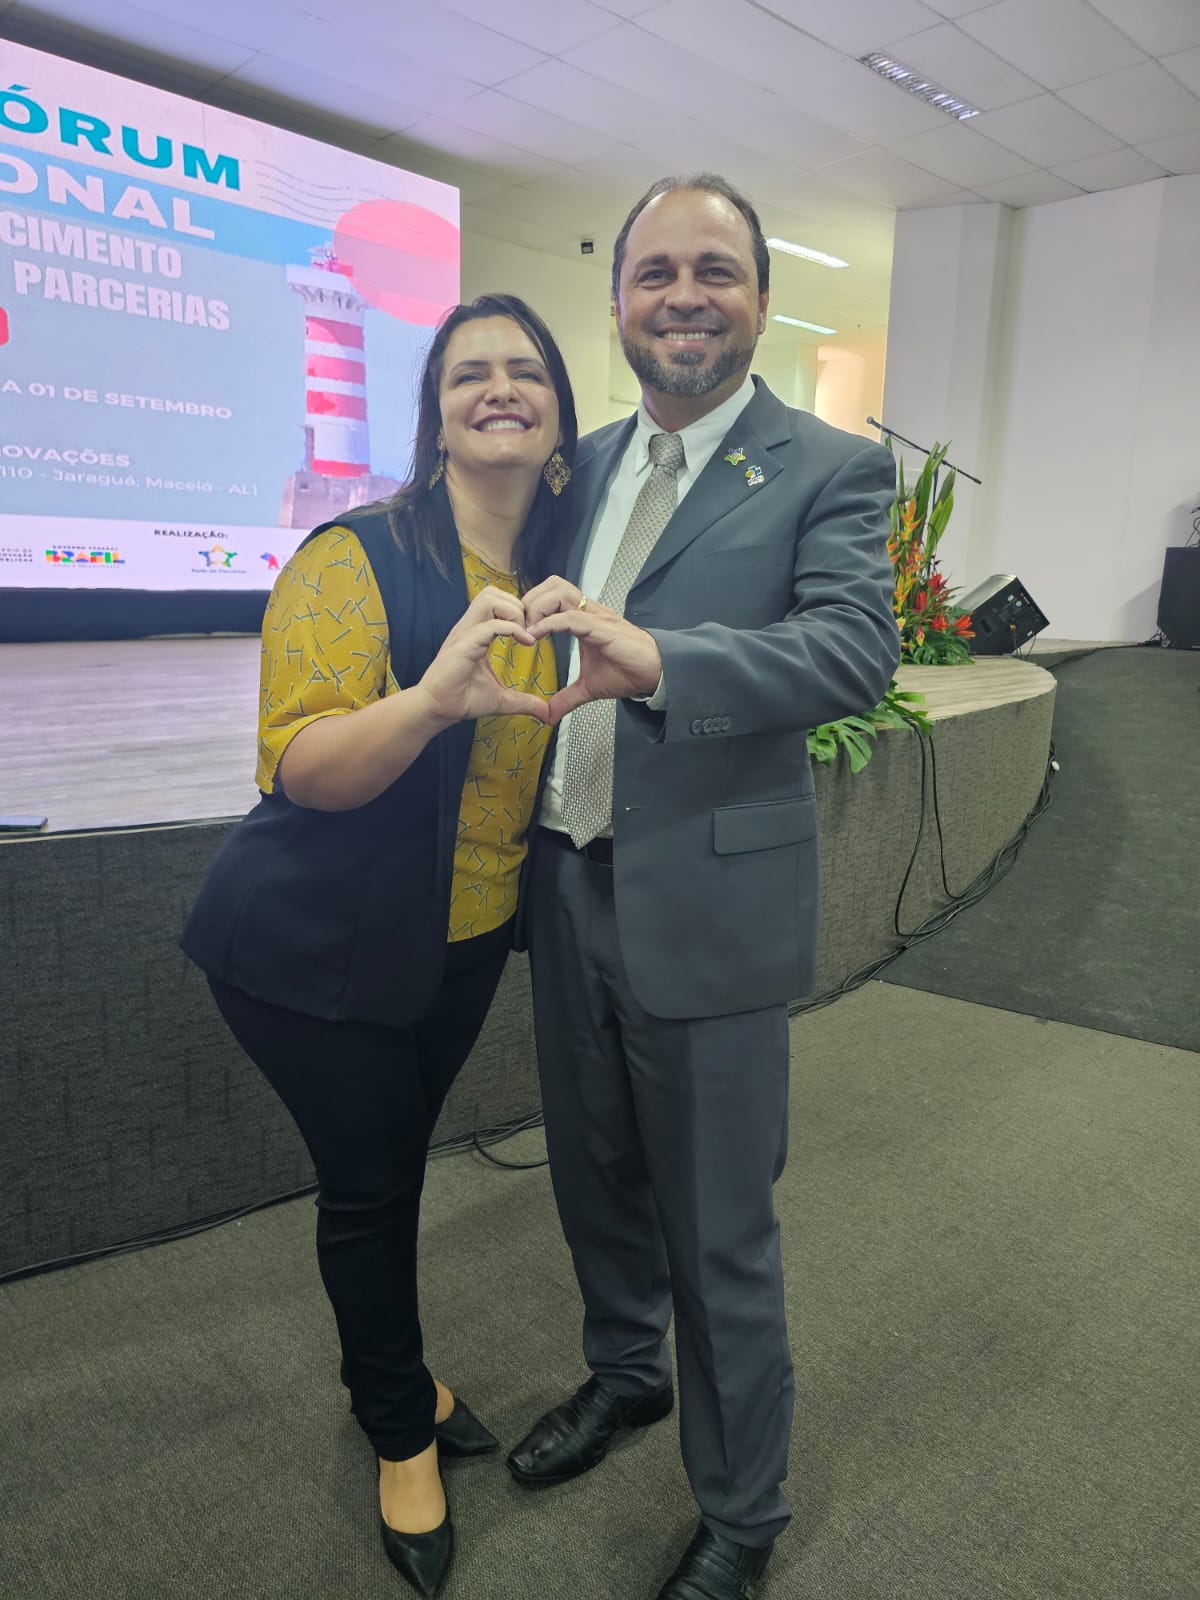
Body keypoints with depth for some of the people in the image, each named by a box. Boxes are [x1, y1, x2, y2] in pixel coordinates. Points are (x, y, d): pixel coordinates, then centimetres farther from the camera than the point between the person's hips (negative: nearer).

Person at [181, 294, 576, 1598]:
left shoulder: (561, 572, 1)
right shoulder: (358, 557, -18)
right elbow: (299, 768, -28)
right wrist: (434, 697, -42)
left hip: (465, 941, 5)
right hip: (320, 949, -5)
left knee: (397, 1160, 21)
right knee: (366, 1182, 8)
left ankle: (386, 1382, 47)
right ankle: (404, 1429, 36)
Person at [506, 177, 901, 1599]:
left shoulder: (829, 469, -6)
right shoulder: (587, 462, 11)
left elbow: (855, 652, -23)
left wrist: (655, 660, -37)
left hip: (707, 903, -5)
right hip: (569, 885, 6)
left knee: (719, 1231, 8)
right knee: (594, 1177, 23)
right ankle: (623, 1375, 52)